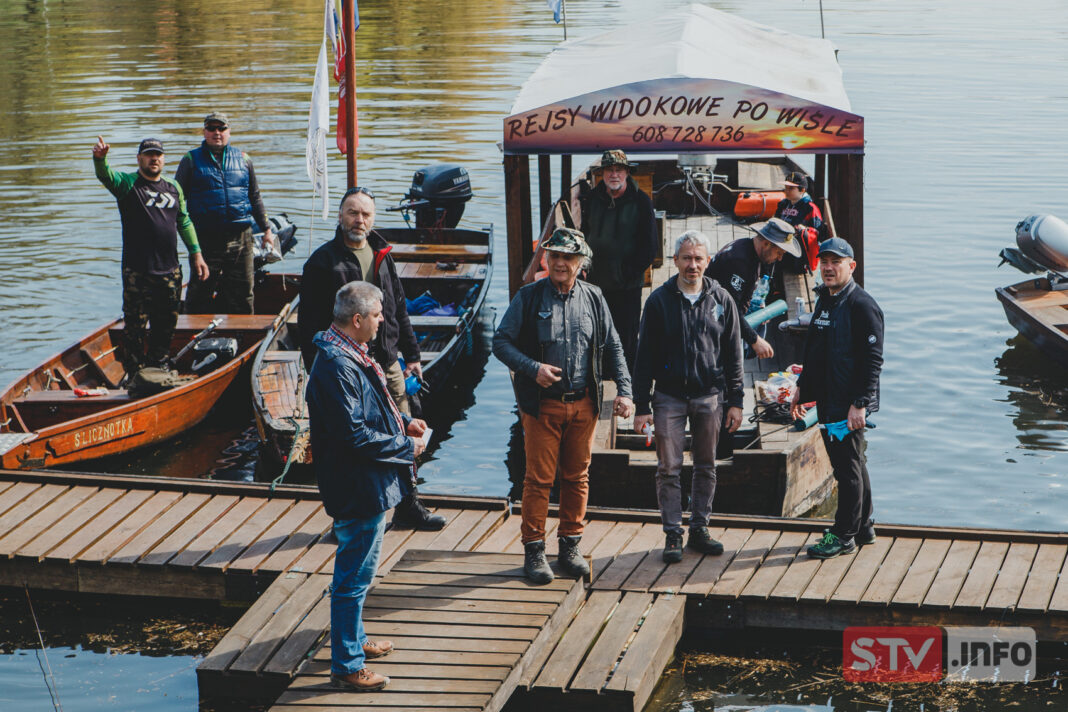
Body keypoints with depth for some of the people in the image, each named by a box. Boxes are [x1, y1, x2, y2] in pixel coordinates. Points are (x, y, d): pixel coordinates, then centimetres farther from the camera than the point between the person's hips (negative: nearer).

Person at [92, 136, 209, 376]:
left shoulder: (173, 187, 13)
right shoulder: (127, 183, -1)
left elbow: (184, 222, 21)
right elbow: (106, 176, -22)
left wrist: (196, 253, 16)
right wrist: (100, 158, -44)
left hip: (170, 270, 5)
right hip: (137, 272, -5)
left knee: (166, 324, 12)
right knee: (135, 326, -2)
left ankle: (159, 369, 25)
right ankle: (134, 376, 5)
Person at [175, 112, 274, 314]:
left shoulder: (242, 159, 14)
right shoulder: (191, 160, 5)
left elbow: (255, 197, 19)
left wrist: (266, 229, 15)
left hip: (240, 240, 3)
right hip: (205, 239, -2)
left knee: (242, 293, 6)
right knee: (200, 292, 0)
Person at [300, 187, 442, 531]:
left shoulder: (381, 255, 10)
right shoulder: (323, 261, -8)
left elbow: (399, 309, 19)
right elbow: (309, 323, -8)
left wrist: (411, 354, 15)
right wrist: (318, 371, -13)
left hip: (387, 364, 6)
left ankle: (408, 508, 26)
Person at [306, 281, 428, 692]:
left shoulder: (351, 355, 7)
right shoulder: (338, 366, -25)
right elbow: (355, 436, -27)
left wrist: (403, 423, 8)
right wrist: (405, 447, -17)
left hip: (368, 487, 11)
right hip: (358, 488, -11)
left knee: (355, 573, 24)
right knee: (353, 577, -1)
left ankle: (354, 641, 40)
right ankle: (346, 666, 9)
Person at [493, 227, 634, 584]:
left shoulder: (593, 298, 7)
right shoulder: (529, 297, -3)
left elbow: (613, 348, 13)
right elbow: (501, 342, -3)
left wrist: (624, 390, 2)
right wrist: (532, 368, -17)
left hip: (583, 404, 3)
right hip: (542, 404, -3)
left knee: (577, 477, 9)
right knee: (538, 478, -1)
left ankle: (570, 546, 20)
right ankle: (534, 551, 8)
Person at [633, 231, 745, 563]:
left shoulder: (721, 300, 4)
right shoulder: (659, 301, -2)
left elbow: (733, 355, 8)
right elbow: (645, 357, 0)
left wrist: (735, 402, 5)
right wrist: (641, 405, -4)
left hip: (710, 397, 2)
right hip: (670, 396, -2)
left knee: (706, 467, 9)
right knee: (669, 468, -1)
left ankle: (699, 529, 21)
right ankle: (673, 534, 7)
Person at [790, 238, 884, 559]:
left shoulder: (862, 306, -15)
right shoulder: (824, 301, 13)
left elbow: (873, 360, -18)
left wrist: (859, 404, -23)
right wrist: (802, 387, 23)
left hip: (849, 404, -9)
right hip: (827, 400, 9)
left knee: (848, 466, -3)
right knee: (850, 463, 17)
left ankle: (844, 535, 4)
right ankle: (863, 528, 27)